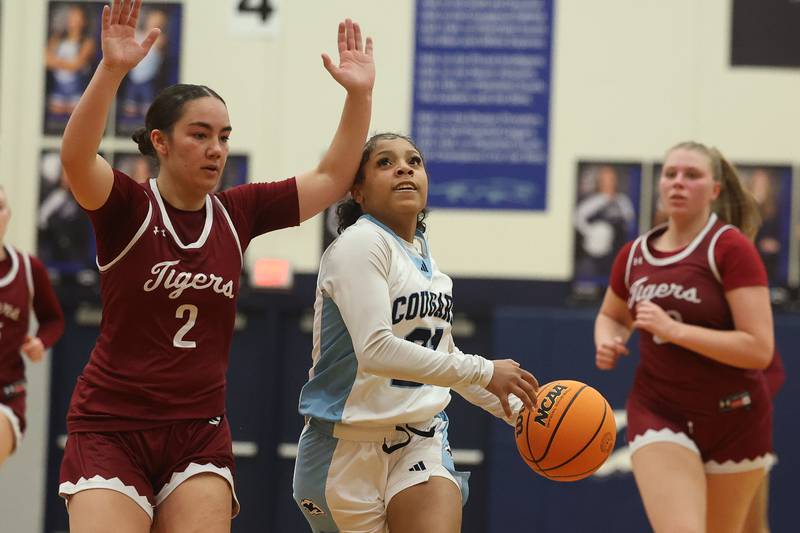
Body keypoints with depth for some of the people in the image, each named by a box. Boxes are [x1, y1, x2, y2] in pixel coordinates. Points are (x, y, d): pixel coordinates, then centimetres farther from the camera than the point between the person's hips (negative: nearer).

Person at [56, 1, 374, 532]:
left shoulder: (238, 213, 5)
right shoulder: (127, 208, -7)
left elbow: (332, 178, 10)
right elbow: (76, 159, -27)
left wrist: (359, 94, -3)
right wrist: (111, 70, -41)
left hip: (199, 436, 4)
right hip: (112, 430, -4)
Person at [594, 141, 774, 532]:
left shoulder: (731, 248, -12)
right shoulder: (634, 255, 3)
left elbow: (759, 348, -20)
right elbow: (611, 316, 24)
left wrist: (674, 330, -25)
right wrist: (608, 343, 0)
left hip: (733, 419, -2)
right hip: (658, 414, 2)